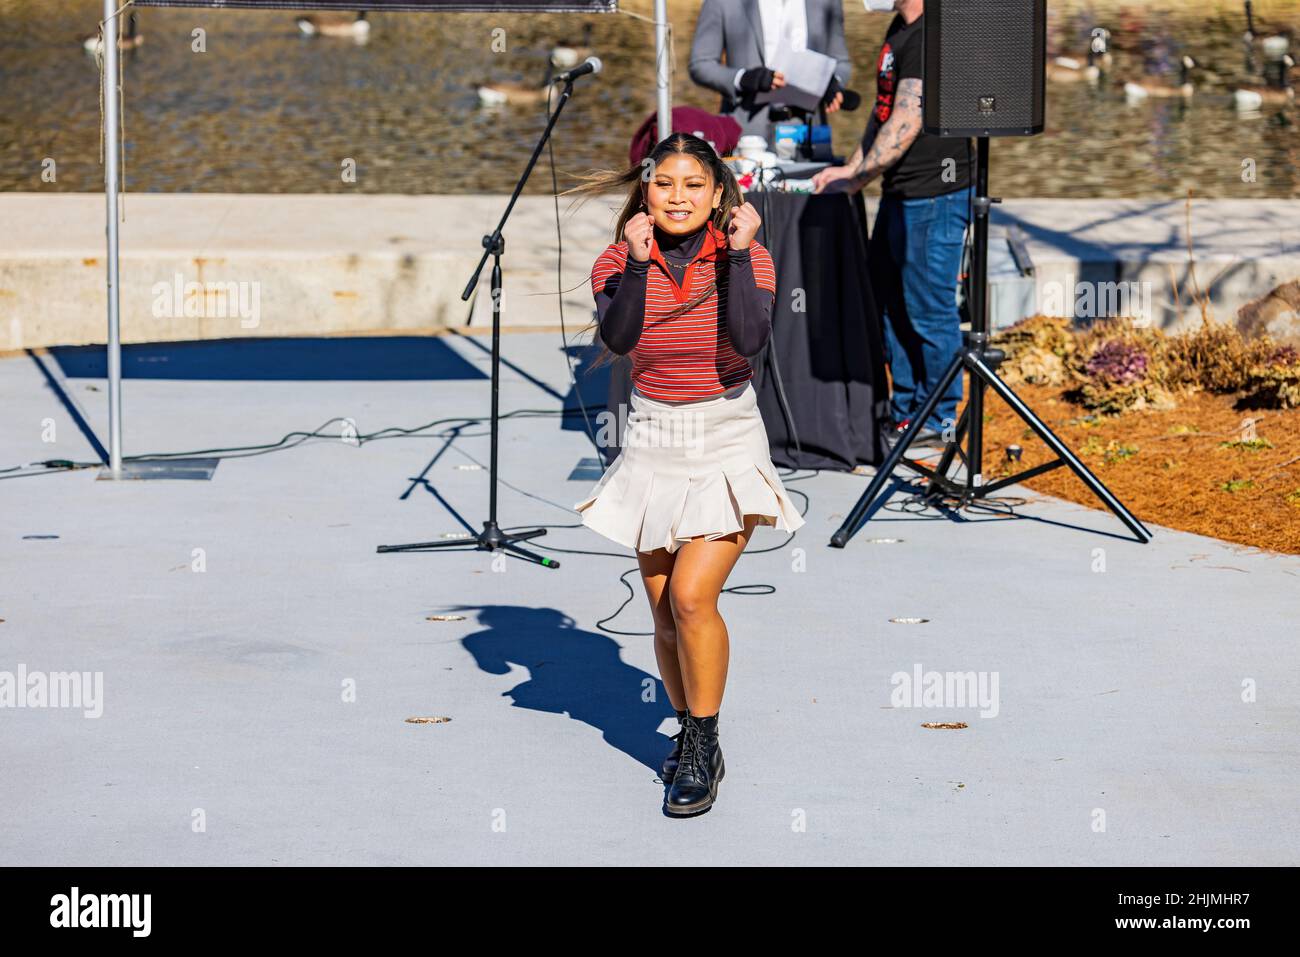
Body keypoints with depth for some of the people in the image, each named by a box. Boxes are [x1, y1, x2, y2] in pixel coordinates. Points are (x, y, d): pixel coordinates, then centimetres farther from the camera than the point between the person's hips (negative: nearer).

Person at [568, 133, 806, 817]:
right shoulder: (618, 261, -3)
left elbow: (750, 341, -24)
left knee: (691, 595, -17)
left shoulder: (747, 258, -7)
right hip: (652, 444, 3)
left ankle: (702, 750, -2)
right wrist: (637, 260, -27)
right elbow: (617, 339, -20)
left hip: (727, 443, -3)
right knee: (665, 612, 8)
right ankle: (692, 736, 28)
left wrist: (737, 253, -24)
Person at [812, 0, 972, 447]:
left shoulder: (932, 36, -18)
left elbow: (906, 124, -21)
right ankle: (906, 411, 28)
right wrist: (850, 169, 12)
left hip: (935, 195, -11)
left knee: (929, 310, -1)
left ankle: (939, 421, 11)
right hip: (900, 194, 11)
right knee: (889, 303, 17)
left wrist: (856, 179, -14)